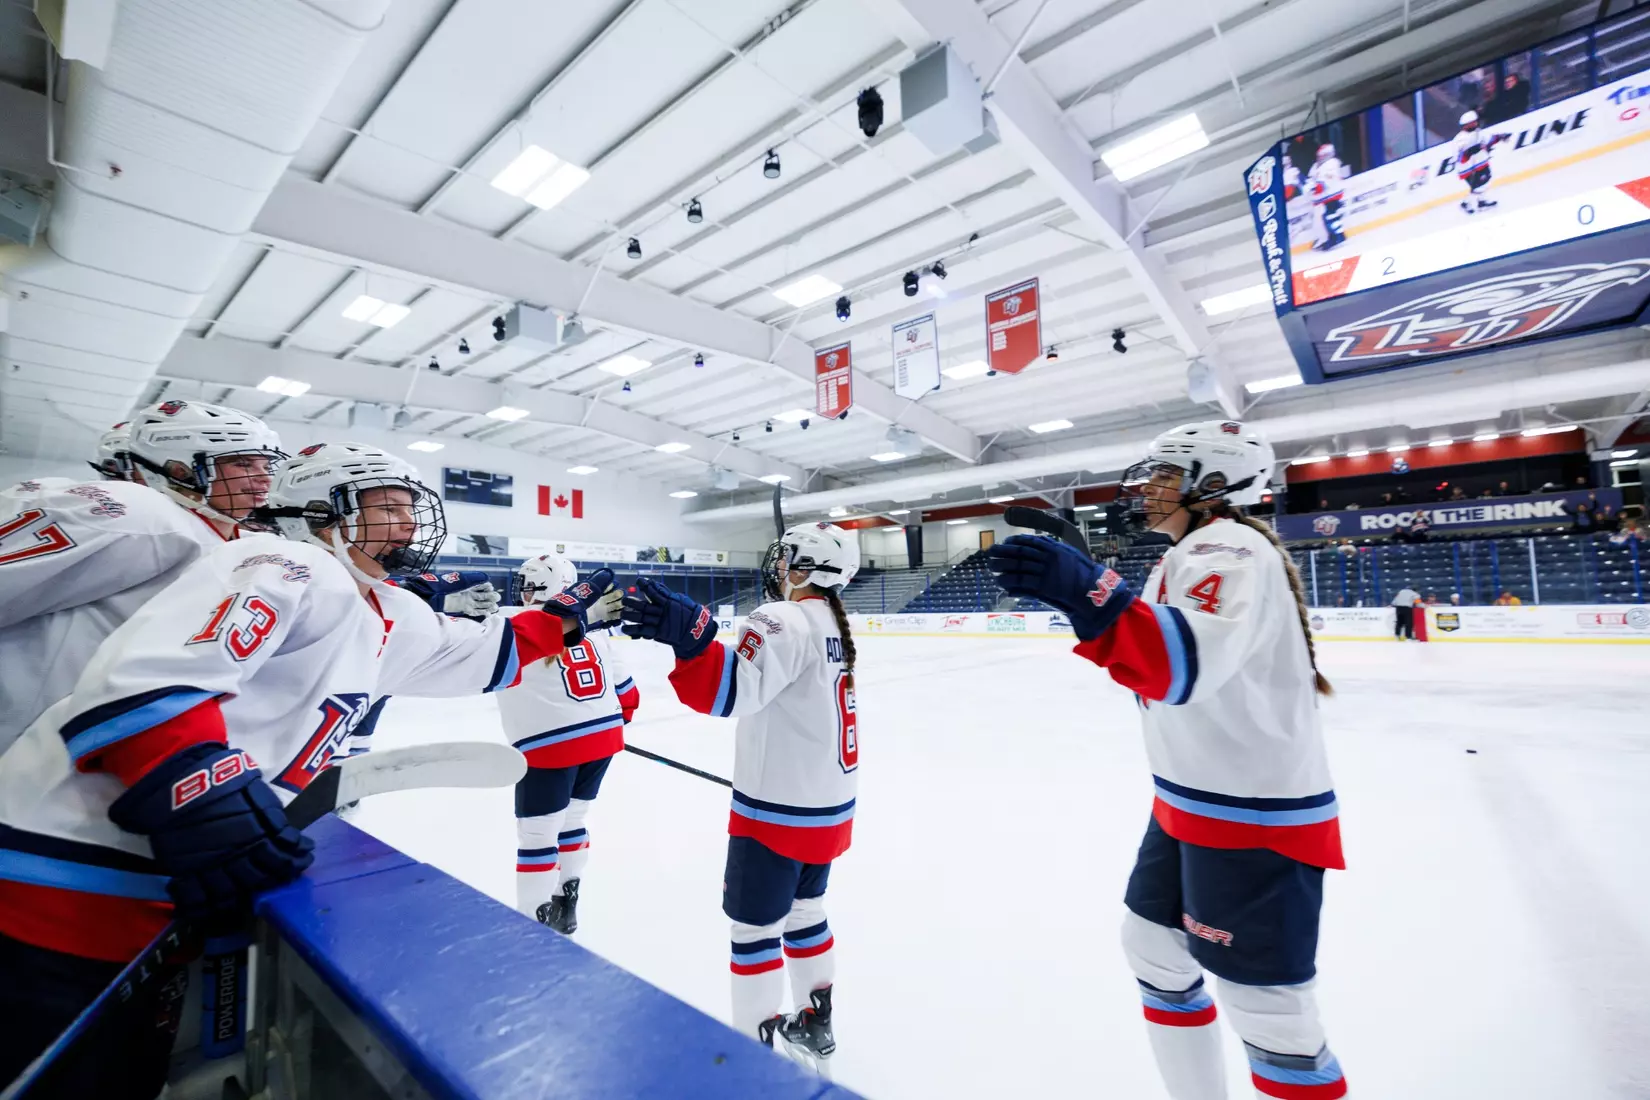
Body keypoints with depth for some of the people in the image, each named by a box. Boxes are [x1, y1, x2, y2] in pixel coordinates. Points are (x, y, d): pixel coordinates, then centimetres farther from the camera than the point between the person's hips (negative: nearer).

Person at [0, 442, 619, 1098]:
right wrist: (198, 795, -37)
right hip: (75, 874, -9)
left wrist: (565, 618, 23)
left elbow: (478, 657, 25)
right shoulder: (294, 567, -15)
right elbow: (139, 677, -26)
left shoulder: (388, 618, 14)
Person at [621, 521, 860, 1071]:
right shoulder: (831, 621, 7)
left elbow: (730, 690, -39)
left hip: (780, 811, -9)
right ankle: (814, 1023, 39)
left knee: (755, 924, 9)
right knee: (803, 908, 24)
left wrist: (689, 634, -51)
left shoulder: (785, 620, -23)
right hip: (828, 805, 9)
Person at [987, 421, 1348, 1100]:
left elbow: (1187, 665, -39)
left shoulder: (1229, 548, -19)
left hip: (1255, 819, -10)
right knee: (1152, 948, 20)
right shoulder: (1197, 554, 13)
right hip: (1192, 804, 10)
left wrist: (1089, 595, -52)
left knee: (1268, 1014, 1)